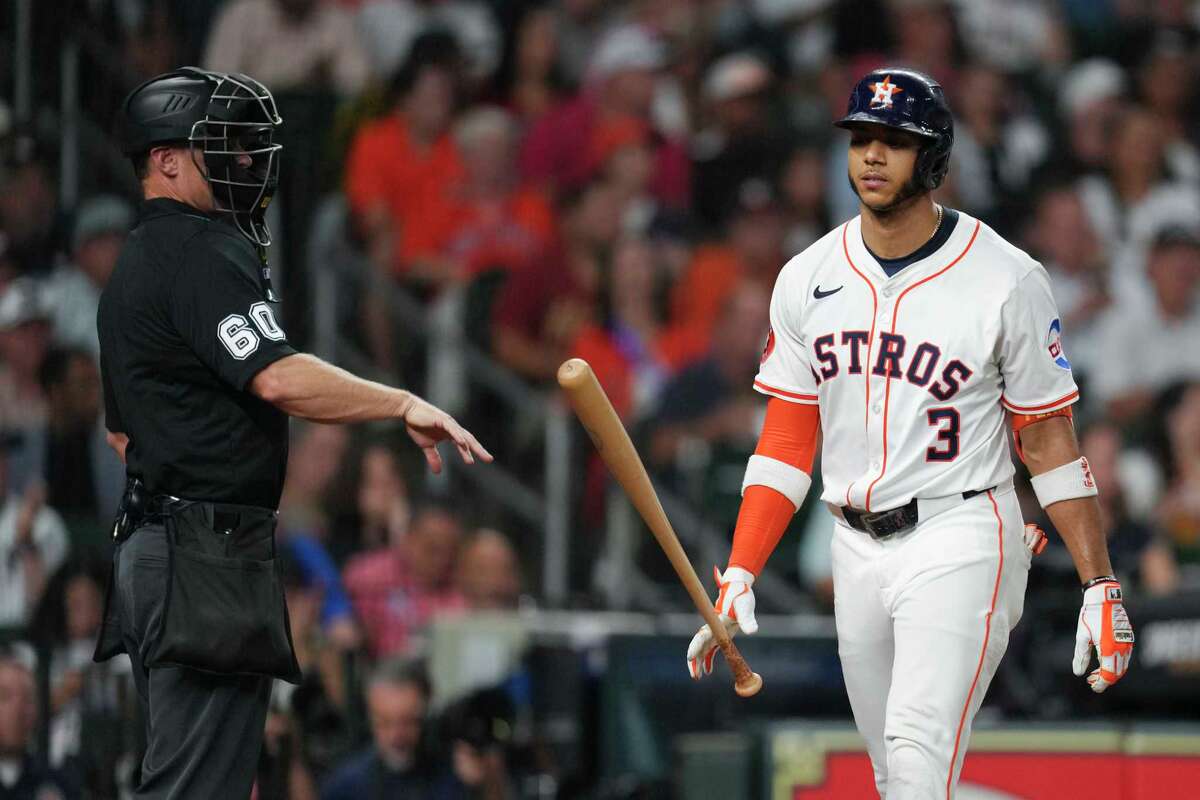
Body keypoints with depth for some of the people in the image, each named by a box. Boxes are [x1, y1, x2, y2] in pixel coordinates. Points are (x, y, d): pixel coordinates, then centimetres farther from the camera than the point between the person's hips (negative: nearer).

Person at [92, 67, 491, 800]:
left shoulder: (134, 265, 21)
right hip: (207, 556, -11)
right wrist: (404, 405, -21)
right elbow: (277, 378, -24)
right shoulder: (205, 253, -11)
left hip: (152, 543, 11)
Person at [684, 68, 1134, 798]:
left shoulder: (1007, 282, -7)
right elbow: (786, 444, 9)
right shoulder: (807, 280, 6)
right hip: (857, 549, 5)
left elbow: (1051, 442, -4)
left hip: (961, 542, -5)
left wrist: (1101, 587, -9)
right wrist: (739, 577, 0)